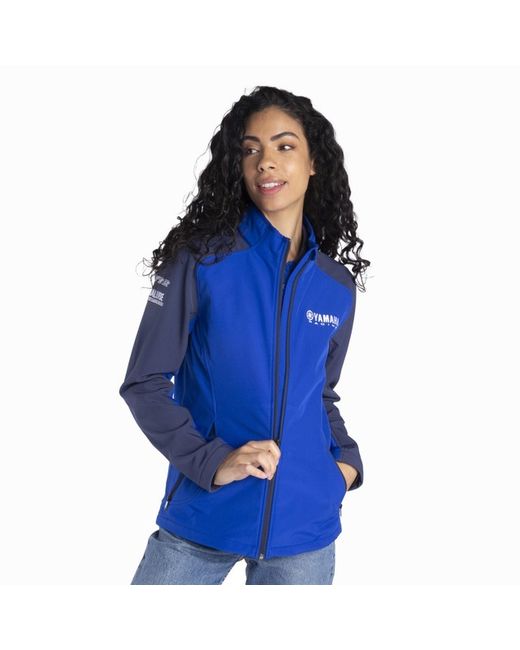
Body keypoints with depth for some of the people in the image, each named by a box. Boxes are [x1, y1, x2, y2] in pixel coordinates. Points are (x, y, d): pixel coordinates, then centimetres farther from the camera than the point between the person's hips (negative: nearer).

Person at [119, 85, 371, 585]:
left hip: (304, 526, 3)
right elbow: (144, 383, -6)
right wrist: (211, 461, -17)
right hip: (201, 521, -3)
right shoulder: (201, 261, -6)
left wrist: (347, 458, 2)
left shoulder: (337, 287, 6)